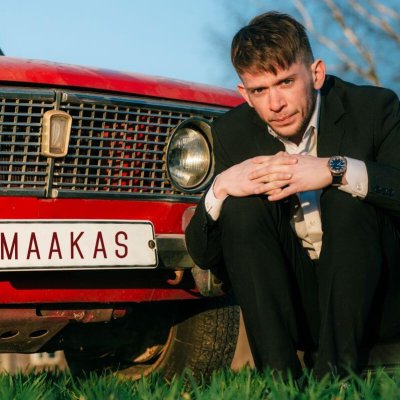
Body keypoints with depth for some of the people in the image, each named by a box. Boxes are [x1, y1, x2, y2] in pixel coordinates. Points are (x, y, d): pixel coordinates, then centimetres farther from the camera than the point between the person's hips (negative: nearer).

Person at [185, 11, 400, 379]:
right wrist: (219, 188, -19)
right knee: (239, 206, -18)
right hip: (297, 309, 3)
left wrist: (335, 170, -33)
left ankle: (338, 372, -27)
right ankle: (280, 375, -24)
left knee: (348, 196, -26)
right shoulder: (232, 135, 1)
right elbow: (205, 256, -1)